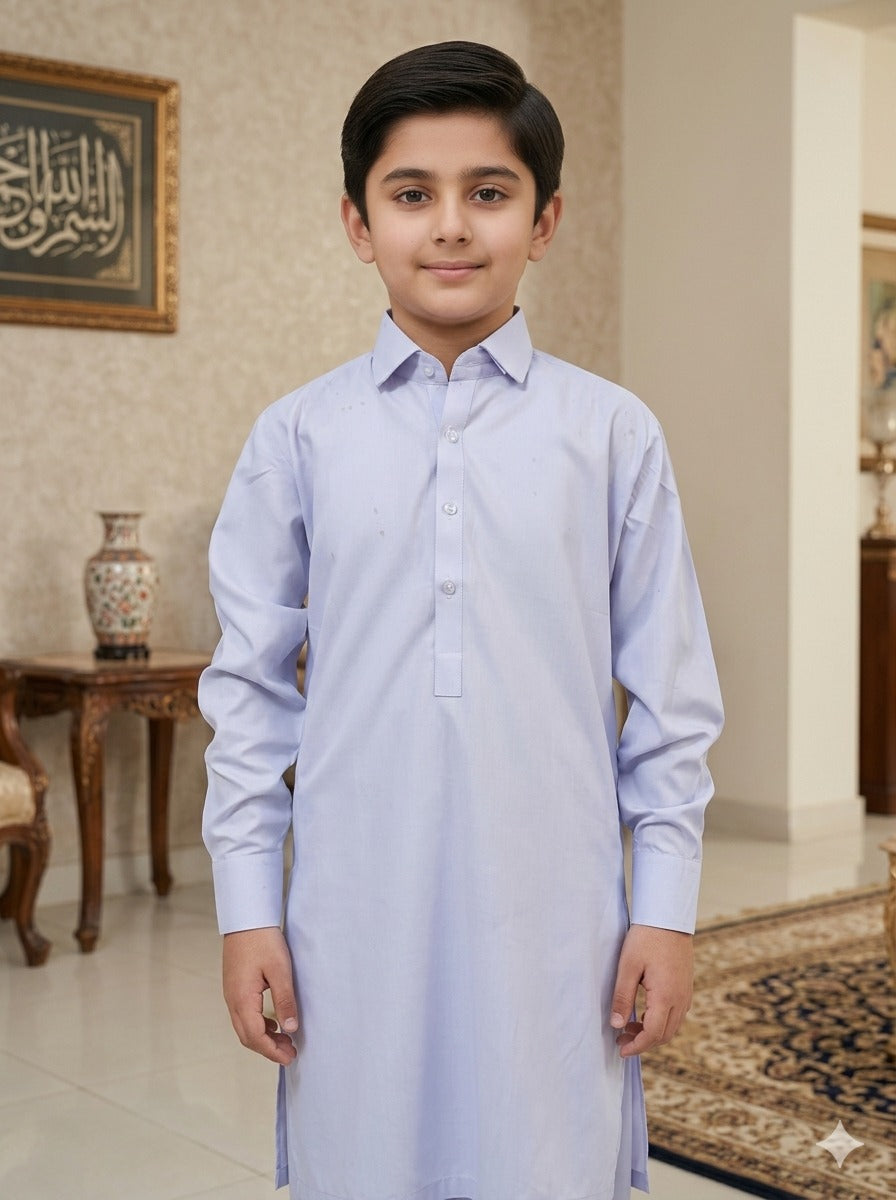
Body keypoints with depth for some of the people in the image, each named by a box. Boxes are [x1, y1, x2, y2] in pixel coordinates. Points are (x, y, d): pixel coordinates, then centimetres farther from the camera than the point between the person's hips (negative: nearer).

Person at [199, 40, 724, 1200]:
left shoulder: (612, 433, 0)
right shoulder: (298, 437, 1)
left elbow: (670, 697, 3)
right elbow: (247, 684, 4)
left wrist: (665, 909, 1)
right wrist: (246, 908, 2)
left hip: (553, 913, 0)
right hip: (354, 917, 1)